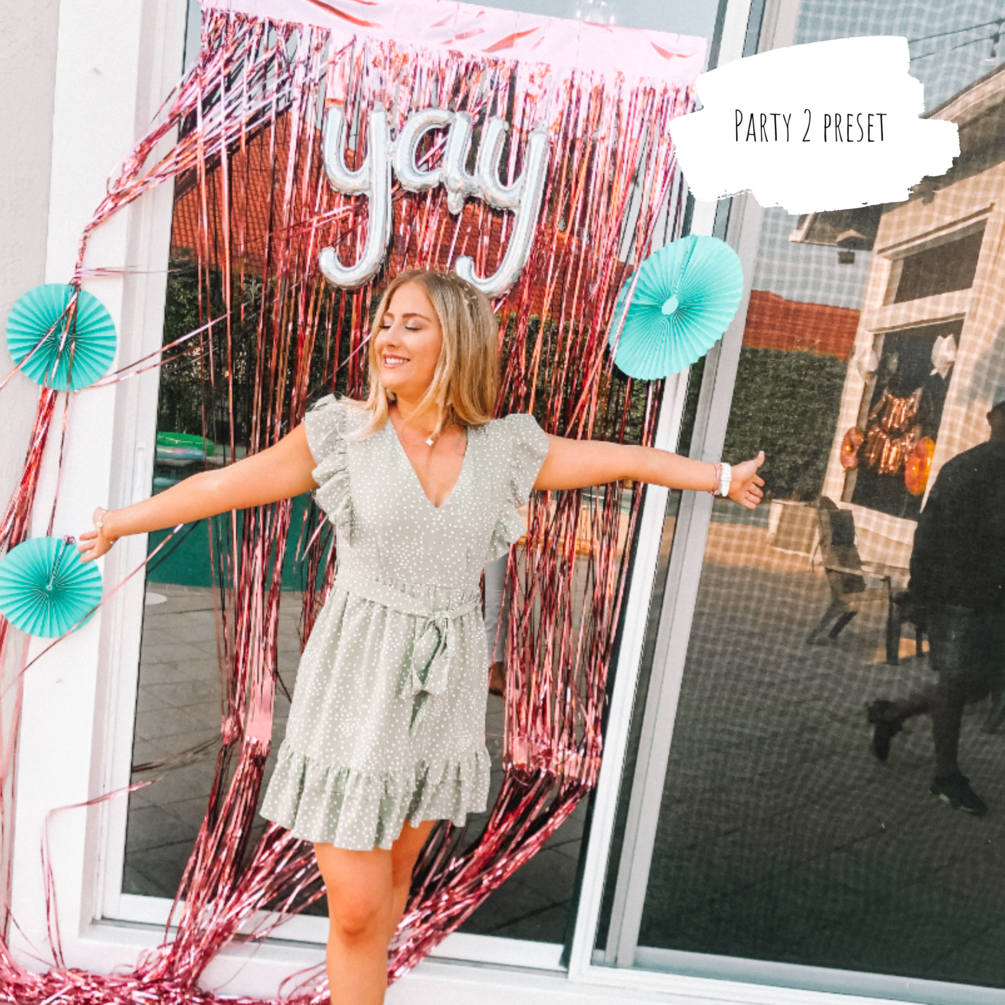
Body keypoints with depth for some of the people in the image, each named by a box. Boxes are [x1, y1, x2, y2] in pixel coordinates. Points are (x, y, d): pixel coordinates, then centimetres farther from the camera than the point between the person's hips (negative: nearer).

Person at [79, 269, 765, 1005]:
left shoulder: (505, 447, 0)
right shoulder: (346, 432, -5)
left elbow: (624, 459, 8)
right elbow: (229, 484, 1)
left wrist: (722, 476, 17)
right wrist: (117, 522, 7)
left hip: (444, 692, 3)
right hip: (357, 687, -2)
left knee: (396, 874, 18)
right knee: (356, 907, 1)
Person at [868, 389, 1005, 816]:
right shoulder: (964, 469, -9)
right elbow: (930, 533, -11)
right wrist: (923, 588, -15)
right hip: (958, 595, -7)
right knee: (956, 683, 1)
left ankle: (891, 713, 31)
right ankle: (947, 775, 16)